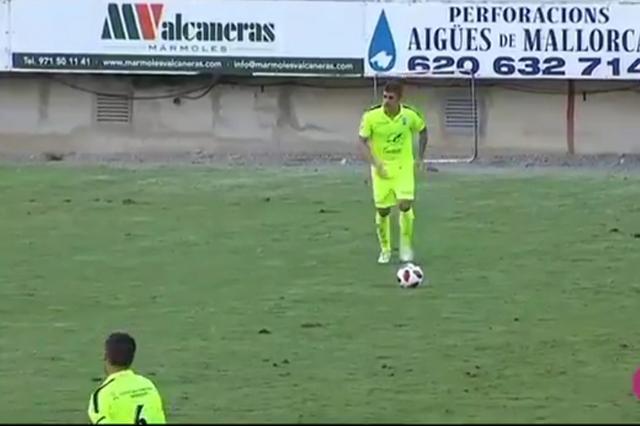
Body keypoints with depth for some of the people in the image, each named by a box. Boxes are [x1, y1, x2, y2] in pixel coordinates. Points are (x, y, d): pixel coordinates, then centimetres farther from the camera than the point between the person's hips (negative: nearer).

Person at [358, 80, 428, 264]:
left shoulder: (410, 115, -13)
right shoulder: (371, 116, -17)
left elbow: (423, 130, 8)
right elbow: (363, 142, -11)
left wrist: (420, 157, 5)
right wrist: (376, 163, -23)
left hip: (404, 167, 0)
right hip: (382, 169, 0)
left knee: (405, 205, -14)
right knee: (382, 210, 2)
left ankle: (406, 247, 5)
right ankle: (385, 250, 22)